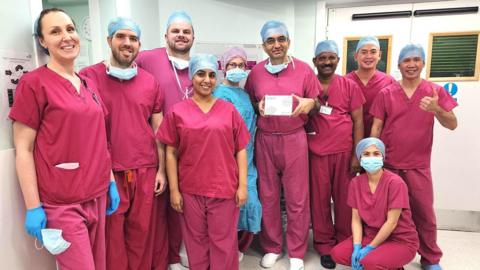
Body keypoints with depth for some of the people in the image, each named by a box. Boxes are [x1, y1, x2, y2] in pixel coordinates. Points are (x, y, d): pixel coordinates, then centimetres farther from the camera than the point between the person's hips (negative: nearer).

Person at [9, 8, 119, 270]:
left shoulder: (88, 84, 11)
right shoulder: (33, 83, -8)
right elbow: (23, 150, -10)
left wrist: (111, 182, 12)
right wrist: (33, 208, -13)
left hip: (96, 197, 6)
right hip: (62, 205, -6)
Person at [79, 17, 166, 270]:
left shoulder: (150, 81, 7)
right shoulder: (89, 77, -4)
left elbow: (158, 129, 10)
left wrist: (161, 170, 7)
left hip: (145, 171, 3)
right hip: (107, 172, -2)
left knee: (142, 232, 13)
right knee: (112, 235, 10)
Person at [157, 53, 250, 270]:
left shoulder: (229, 110, 2)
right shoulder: (177, 112, 1)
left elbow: (240, 150, 3)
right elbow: (171, 153, 2)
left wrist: (242, 185, -2)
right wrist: (174, 189, -1)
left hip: (224, 188, 0)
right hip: (190, 189, 1)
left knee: (223, 241, 11)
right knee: (196, 241, 16)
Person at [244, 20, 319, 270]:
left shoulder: (304, 69, 0)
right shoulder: (255, 72, 4)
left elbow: (316, 102, 5)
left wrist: (308, 103, -17)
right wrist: (258, 107, -9)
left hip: (294, 139, -1)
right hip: (265, 140, 2)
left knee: (297, 197, 5)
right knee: (267, 196, 10)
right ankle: (271, 247, 29)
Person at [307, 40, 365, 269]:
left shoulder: (349, 86, 4)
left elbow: (358, 120, 3)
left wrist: (357, 154, -2)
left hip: (344, 152, 1)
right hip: (317, 152, 0)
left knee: (344, 198, 9)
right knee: (320, 199, 6)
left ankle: (345, 242, 28)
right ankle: (324, 245, 22)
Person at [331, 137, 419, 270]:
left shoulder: (395, 182, -20)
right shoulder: (355, 183, -4)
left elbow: (391, 222, -19)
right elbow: (356, 219, -2)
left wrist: (370, 248, -16)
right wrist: (357, 247, -15)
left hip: (401, 240, -4)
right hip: (371, 235, 5)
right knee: (338, 253, -15)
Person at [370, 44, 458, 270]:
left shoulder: (436, 91, 2)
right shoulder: (386, 93, 1)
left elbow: (452, 125, -2)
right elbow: (376, 128, 1)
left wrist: (436, 110, -23)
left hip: (418, 167, 0)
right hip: (388, 165, 0)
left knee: (424, 214, 6)